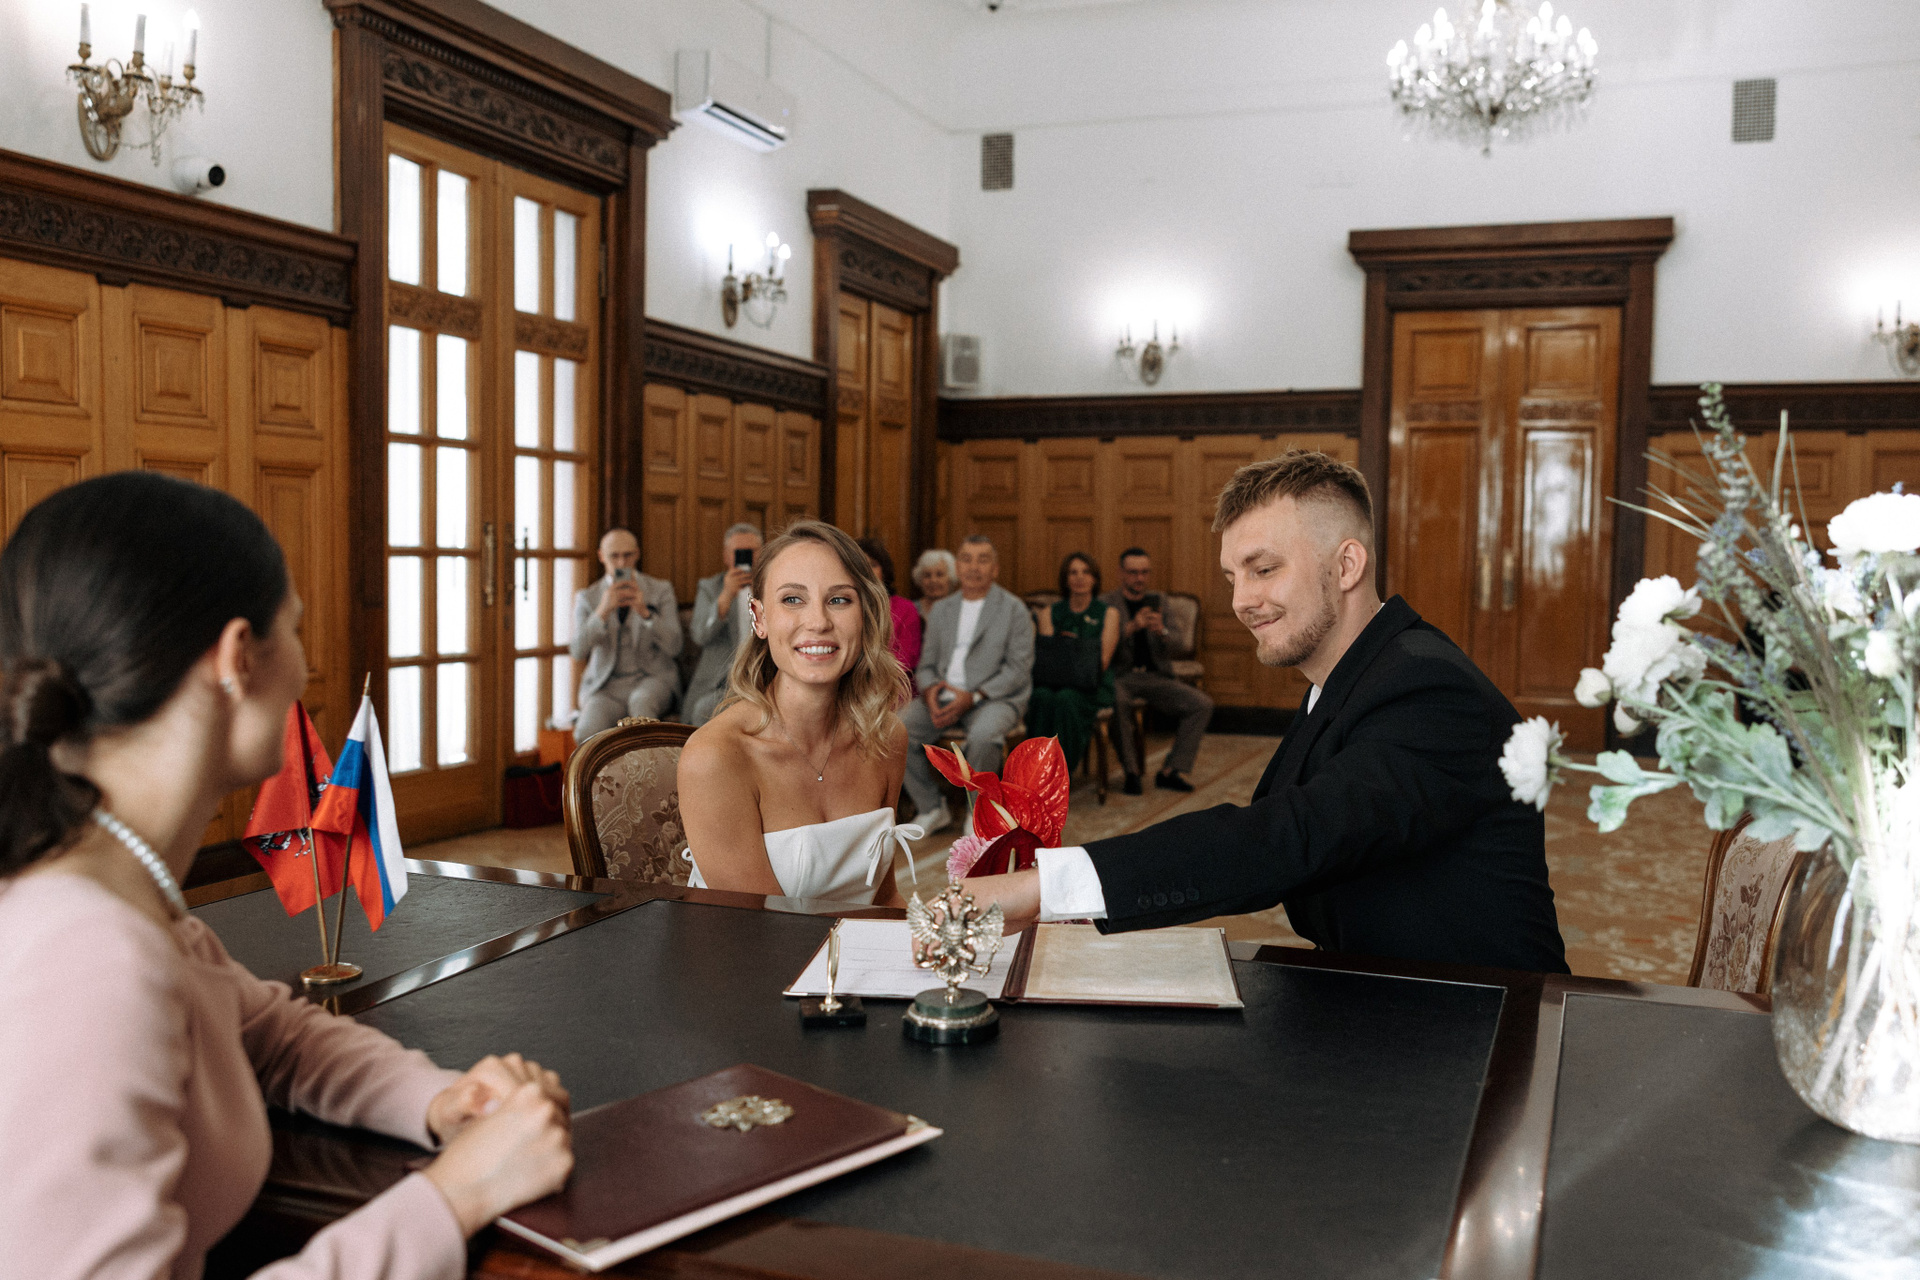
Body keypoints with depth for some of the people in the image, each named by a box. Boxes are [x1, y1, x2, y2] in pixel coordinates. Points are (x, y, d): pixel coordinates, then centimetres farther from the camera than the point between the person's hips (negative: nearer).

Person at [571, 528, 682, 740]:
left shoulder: (660, 590, 8)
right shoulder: (586, 597, 9)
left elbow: (673, 647, -4)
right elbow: (578, 652, -6)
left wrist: (644, 612, -19)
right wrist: (603, 611, -19)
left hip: (652, 678, -1)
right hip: (605, 686, 1)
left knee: (641, 700, -38)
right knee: (587, 733, -31)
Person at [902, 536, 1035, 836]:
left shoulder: (1014, 609, 2)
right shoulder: (941, 610, 17)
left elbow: (1019, 668, -6)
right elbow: (927, 664, 16)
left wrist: (972, 697, -16)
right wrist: (930, 691, -8)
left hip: (995, 698, -4)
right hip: (944, 695, 5)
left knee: (982, 735, -38)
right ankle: (931, 808, -4)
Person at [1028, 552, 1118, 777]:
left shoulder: (1108, 613, 10)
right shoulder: (1050, 613, 16)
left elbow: (1102, 661, -1)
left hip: (1091, 687, -2)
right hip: (1053, 681, 2)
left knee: (1065, 698, -36)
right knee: (1043, 697, -35)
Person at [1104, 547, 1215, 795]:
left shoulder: (1160, 601, 13)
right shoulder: (1105, 605, 2)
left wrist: (1162, 632, -18)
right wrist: (1130, 628, -26)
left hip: (1156, 677, 4)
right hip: (1120, 678, -4)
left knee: (1203, 704, -17)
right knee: (1119, 702, -38)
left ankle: (1172, 770, -10)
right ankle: (1131, 771, -22)